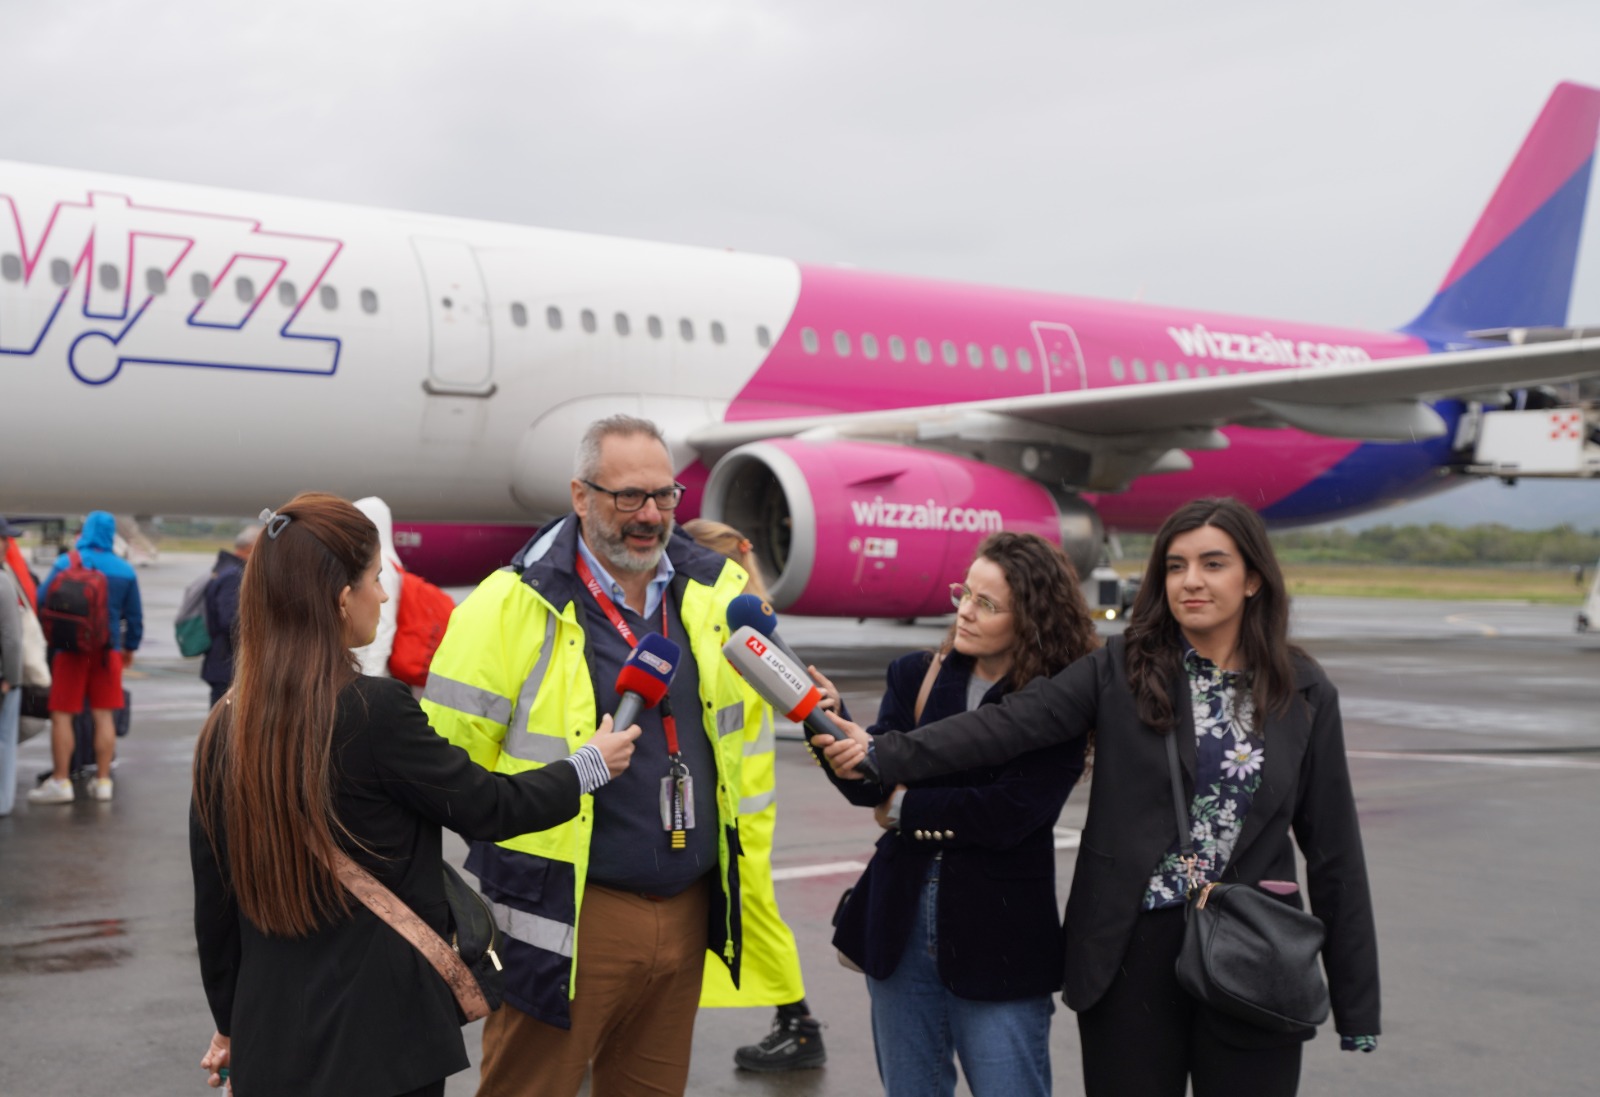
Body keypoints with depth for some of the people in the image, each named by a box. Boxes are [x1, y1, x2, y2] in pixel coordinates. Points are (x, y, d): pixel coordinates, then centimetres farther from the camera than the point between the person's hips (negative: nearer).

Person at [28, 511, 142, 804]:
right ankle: (103, 780, 11)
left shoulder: (66, 563, -8)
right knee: (103, 716, 8)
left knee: (61, 715, 3)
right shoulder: (124, 570, 2)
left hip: (70, 648, -3)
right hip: (107, 652, 3)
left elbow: (41, 601, -9)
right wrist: (130, 647, 22)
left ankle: (60, 781, 2)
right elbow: (134, 615, 9)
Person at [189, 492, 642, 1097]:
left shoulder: (225, 729, -1)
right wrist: (590, 767, 10)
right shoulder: (377, 710, -17)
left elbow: (213, 894, 6)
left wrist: (230, 1021, 18)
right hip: (382, 1040, -5)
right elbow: (486, 808, -6)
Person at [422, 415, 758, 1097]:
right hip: (568, 912, -5)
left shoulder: (716, 592, 6)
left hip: (688, 909, 5)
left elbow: (746, 715, 19)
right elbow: (448, 754, -8)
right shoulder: (516, 605, -11)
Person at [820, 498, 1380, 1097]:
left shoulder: (1304, 694, 1)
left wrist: (1357, 999, 3)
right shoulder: (1121, 669, -1)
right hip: (1132, 948, 0)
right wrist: (884, 754, -25)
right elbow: (1007, 724, -12)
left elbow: (1333, 850, 3)